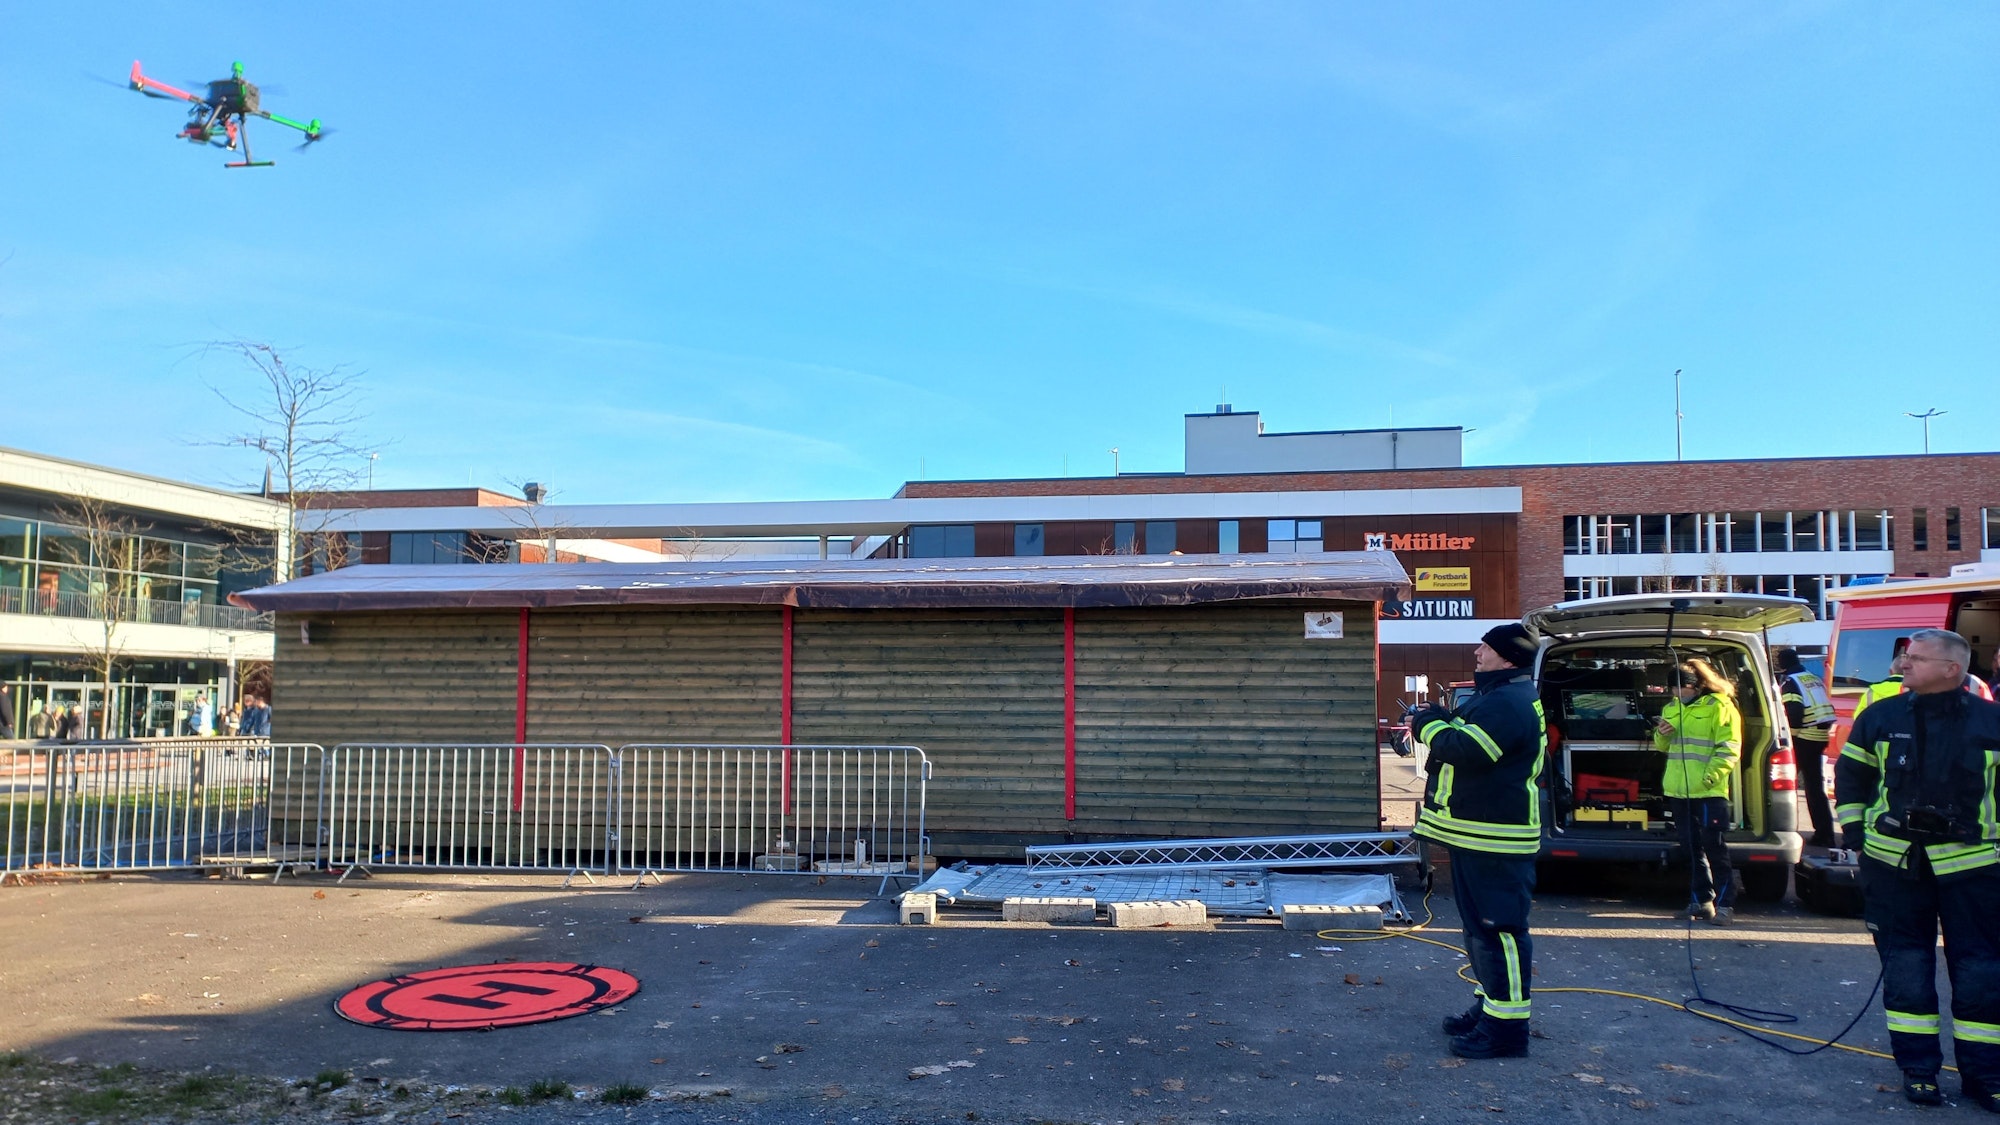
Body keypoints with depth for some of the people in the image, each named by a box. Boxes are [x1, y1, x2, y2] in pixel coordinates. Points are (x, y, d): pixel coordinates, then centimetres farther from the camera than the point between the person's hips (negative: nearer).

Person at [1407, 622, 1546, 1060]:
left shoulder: (1509, 704, -20)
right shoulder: (1498, 697, 18)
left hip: (1496, 840, -12)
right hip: (1478, 833, 12)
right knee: (1481, 924, 20)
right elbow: (1468, 742, 22)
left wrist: (1428, 725, -12)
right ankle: (1489, 1007, 32)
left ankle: (1507, 1027, -3)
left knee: (1498, 928, -8)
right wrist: (1440, 720, 3)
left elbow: (1466, 750, -29)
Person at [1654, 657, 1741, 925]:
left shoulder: (1720, 706, -7)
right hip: (1678, 791, 7)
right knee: (1691, 848, 12)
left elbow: (1729, 749, -12)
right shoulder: (1672, 707, 15)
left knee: (1715, 848, -4)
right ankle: (1701, 901, 20)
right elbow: (1662, 746, 23)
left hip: (1708, 792, -7)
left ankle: (1724, 904, 2)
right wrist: (1662, 735, 0)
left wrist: (1710, 777, -20)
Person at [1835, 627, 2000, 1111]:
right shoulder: (1881, 717, 2)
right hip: (1895, 863, 1)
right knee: (1905, 966, 7)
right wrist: (1853, 828, 6)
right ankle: (1917, 1067, 18)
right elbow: (1850, 773, 12)